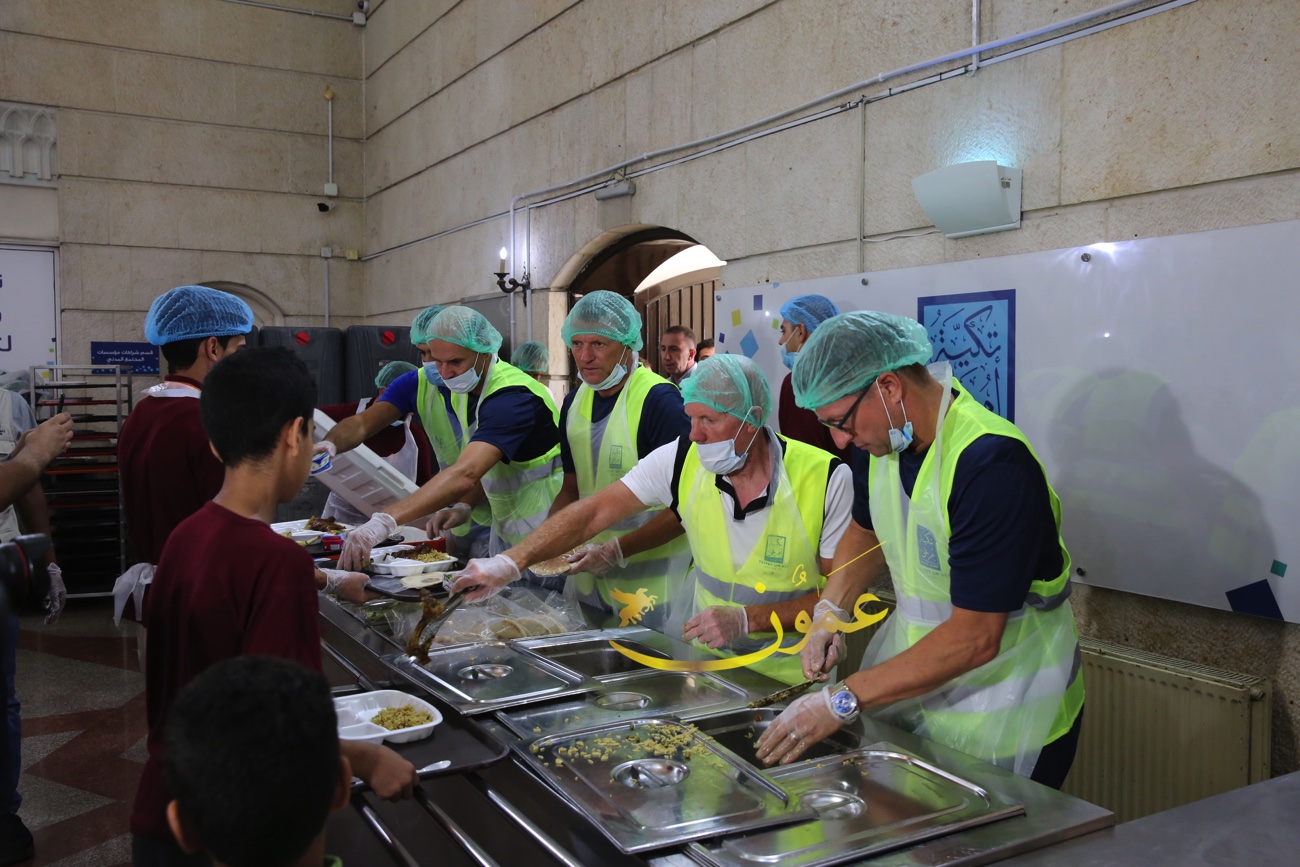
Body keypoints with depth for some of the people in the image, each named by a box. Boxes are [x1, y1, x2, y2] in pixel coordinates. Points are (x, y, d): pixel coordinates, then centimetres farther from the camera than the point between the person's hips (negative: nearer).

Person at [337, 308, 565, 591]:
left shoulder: (512, 397, -27)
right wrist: (464, 506, -5)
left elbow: (465, 474, -40)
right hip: (505, 530, 8)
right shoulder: (461, 390, 3)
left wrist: (384, 522, -46)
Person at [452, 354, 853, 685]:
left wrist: (748, 620, -21)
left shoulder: (826, 480, -17)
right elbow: (594, 511, -7)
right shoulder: (681, 459, -7)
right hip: (707, 661, 4)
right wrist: (510, 562, -18)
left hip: (791, 682, -4)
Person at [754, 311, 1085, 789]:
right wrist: (830, 613, -1)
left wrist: (842, 701, -28)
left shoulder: (993, 463, -29)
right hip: (914, 649, 7)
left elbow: (974, 638, -30)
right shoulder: (878, 438, -4)